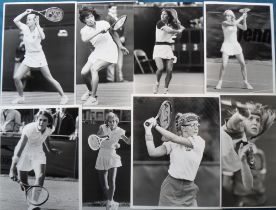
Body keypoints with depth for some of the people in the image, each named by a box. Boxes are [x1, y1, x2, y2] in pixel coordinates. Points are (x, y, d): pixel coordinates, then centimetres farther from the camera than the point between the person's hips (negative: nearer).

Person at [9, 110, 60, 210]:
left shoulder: (49, 129, -15)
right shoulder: (29, 129, -31)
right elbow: (20, 148, -36)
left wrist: (49, 149, 24)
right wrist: (12, 169, -41)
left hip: (38, 153, 3)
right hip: (24, 153, -3)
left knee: (41, 175, -20)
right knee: (23, 182, 5)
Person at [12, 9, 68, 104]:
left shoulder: (38, 29, -9)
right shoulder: (25, 28, 2)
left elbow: (42, 37, -31)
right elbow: (15, 20, -6)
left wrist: (37, 24, -25)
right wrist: (25, 12, -3)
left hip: (39, 57, -4)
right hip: (28, 57, 4)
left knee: (50, 78, -2)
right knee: (16, 77, -5)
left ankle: (63, 96, 10)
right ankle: (21, 97, 15)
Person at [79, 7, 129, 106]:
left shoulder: (103, 23, -5)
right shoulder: (84, 30, -4)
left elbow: (113, 34, 12)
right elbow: (84, 39, -29)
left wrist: (120, 46, 16)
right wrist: (99, 31, -36)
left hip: (109, 51, -4)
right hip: (97, 52, 4)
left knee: (93, 69, -24)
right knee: (84, 72, -7)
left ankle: (93, 98, -20)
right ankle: (90, 91, 25)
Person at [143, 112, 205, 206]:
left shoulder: (199, 142, -7)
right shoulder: (172, 143, -1)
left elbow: (174, 138, -18)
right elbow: (153, 152, -8)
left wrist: (156, 125, -13)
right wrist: (148, 131, -12)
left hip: (188, 189, 0)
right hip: (170, 187, 1)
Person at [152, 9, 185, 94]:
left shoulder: (171, 25, 14)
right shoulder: (160, 23, -3)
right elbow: (168, 30, -16)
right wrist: (179, 31, -1)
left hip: (168, 49, 4)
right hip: (159, 47, -4)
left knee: (169, 70, -8)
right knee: (161, 68, -23)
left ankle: (166, 90, 9)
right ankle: (157, 83, 8)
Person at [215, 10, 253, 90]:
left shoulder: (235, 22, 9)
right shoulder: (224, 23, -8)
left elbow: (244, 28, 5)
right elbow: (233, 24, -24)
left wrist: (244, 19, -6)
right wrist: (241, 17, -14)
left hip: (236, 45, 5)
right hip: (227, 45, -5)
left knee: (243, 63, 0)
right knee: (224, 65, -16)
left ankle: (245, 83, 9)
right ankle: (219, 82, -2)